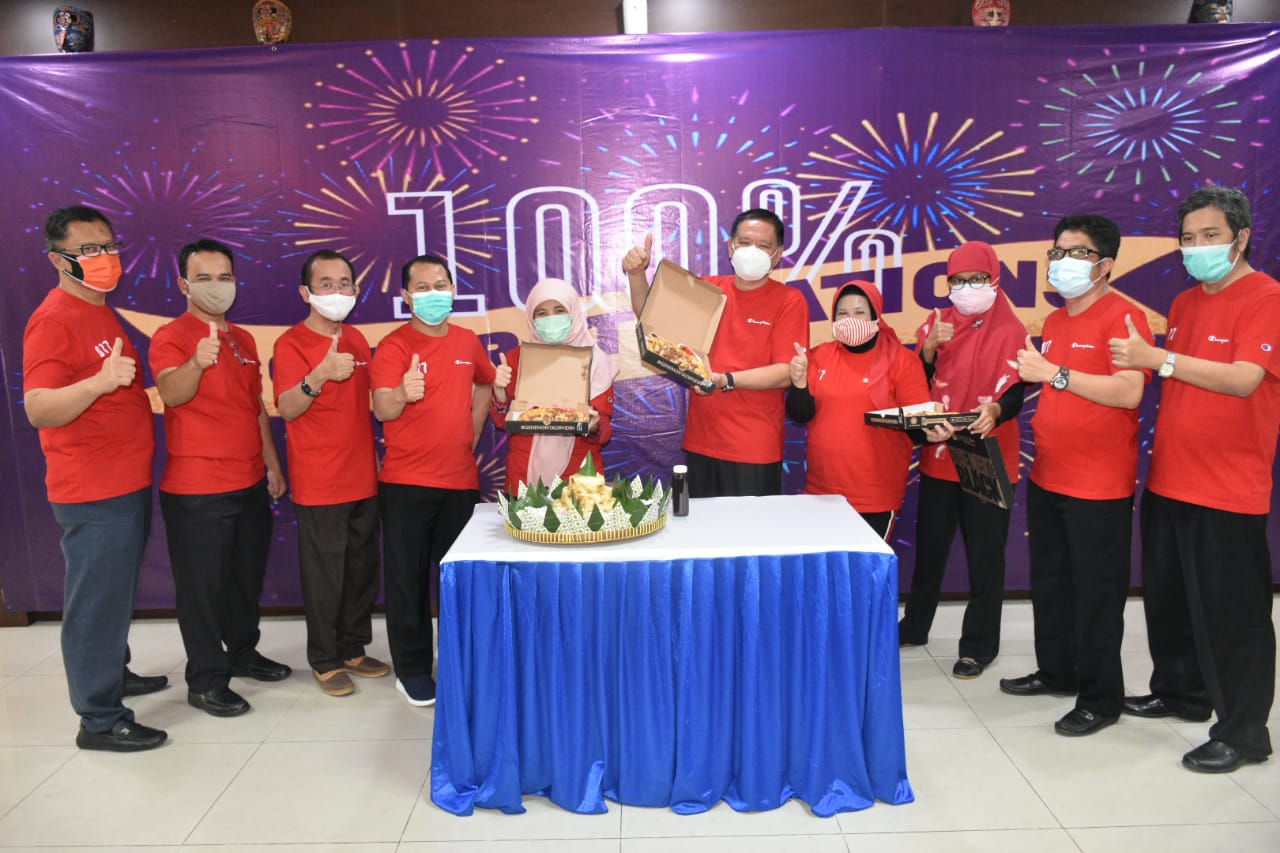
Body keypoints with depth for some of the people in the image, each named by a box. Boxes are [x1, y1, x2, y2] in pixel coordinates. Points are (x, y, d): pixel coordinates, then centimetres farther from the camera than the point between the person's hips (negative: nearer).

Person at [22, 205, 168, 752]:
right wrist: (101, 382, -38)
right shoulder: (53, 320, -15)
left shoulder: (101, 313, 14)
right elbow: (38, 410, -26)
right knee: (97, 600, -1)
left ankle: (113, 674, 37)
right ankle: (99, 719, 9)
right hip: (93, 494, -9)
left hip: (128, 484, 9)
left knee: (116, 594, 21)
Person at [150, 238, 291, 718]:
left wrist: (271, 463, 14)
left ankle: (242, 653, 34)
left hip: (250, 482, 7)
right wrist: (197, 363, -47)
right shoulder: (170, 337, -9)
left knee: (248, 575, 17)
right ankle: (205, 681, 12)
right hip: (196, 489, -7)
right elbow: (171, 394, -28)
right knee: (203, 584, 1)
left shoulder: (243, 340, 12)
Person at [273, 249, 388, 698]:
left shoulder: (357, 340, 10)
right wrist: (320, 375, -35)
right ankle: (325, 661, 18)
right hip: (319, 484, -6)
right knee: (325, 574, 2)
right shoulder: (291, 343, -9)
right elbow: (287, 408, -19)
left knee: (363, 569, 13)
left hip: (363, 478, 6)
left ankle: (354, 649, 28)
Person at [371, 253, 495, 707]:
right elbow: (382, 410, -21)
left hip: (461, 479, 4)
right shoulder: (393, 346, -9)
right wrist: (402, 393, -43)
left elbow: (485, 385, 23)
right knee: (408, 577, 4)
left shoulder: (467, 341, 6)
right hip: (406, 482, -4)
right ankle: (412, 668, 18)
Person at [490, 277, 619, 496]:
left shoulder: (596, 361, -2)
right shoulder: (517, 358, 0)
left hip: (579, 476, 0)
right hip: (525, 477, 0)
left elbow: (605, 429, -2)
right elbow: (502, 422, 0)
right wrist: (500, 390, -17)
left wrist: (593, 428, -23)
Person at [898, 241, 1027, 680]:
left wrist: (994, 410, -35)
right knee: (929, 545, 15)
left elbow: (1015, 392, -13)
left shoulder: (1010, 331, -4)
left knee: (985, 554, 3)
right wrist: (930, 347, -12)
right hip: (938, 456, 4)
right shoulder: (937, 322, 8)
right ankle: (915, 625, 32)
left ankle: (979, 644, 16)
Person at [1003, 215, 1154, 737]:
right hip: (1047, 479, 8)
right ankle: (1056, 671, 34)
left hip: (1099, 487, -8)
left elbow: (1129, 392, -25)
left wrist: (1053, 372, -25)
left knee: (1095, 593, 2)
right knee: (1049, 583, 18)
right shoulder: (1054, 322, 12)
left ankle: (1101, 699, 16)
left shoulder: (1122, 316, -13)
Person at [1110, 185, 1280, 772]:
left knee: (1230, 614, 1)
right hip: (1168, 480, 8)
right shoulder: (1185, 303, 13)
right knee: (1168, 601, 18)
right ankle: (1181, 692, 36)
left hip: (1227, 491, -8)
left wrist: (1159, 358, -26)